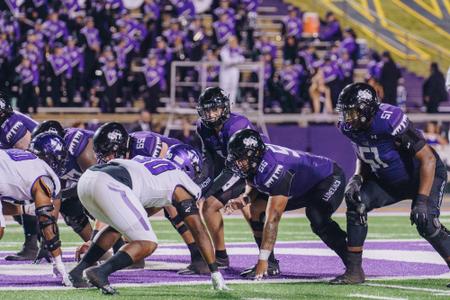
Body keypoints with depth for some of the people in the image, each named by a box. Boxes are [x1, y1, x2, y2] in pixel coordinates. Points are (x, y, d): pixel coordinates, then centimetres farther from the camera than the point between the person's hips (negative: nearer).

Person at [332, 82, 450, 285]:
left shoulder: (391, 121, -34)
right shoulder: (351, 128, -12)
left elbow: (428, 159, -29)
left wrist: (422, 200, -33)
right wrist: (357, 178, -14)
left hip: (425, 175, -6)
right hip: (388, 181, 6)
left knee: (425, 223, -26)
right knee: (356, 203, -15)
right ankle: (354, 271, -9)